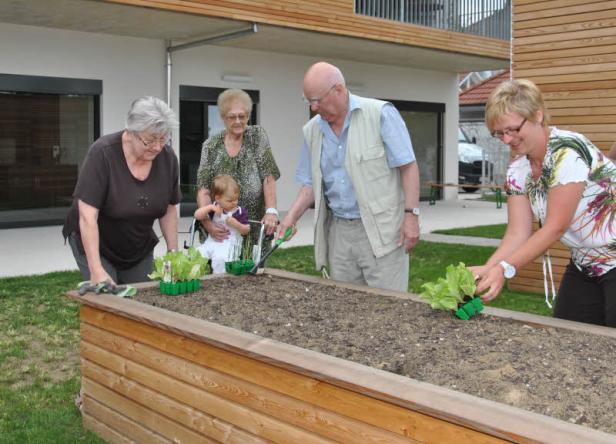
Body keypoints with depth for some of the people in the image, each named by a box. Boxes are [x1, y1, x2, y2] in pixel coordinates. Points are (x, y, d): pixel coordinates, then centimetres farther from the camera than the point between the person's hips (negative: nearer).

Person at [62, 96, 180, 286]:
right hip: (94, 244, -4)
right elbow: (87, 216, -27)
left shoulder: (168, 158, -12)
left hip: (140, 249, 4)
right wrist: (96, 270, -32)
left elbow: (169, 209, 0)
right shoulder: (103, 153, -25)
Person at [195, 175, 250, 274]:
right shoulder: (214, 208, 9)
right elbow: (197, 215, 1)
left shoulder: (240, 212, 3)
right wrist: (210, 207, -12)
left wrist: (236, 224, -14)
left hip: (230, 243, -4)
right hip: (212, 241, 4)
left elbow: (246, 230, 5)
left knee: (220, 258, -35)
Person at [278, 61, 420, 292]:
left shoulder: (381, 114, -8)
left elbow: (408, 166, -9)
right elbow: (311, 183, 13)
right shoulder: (312, 131, 8)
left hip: (380, 229, -5)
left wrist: (411, 215, -15)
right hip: (338, 232, 5)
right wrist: (291, 216, -1)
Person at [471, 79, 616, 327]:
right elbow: (518, 234, -8)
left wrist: (504, 268, -32)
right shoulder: (518, 170, -3)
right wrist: (486, 270, -24)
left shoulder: (568, 152, -25)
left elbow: (554, 228, -26)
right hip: (584, 266, 7)